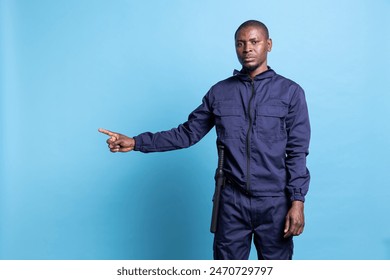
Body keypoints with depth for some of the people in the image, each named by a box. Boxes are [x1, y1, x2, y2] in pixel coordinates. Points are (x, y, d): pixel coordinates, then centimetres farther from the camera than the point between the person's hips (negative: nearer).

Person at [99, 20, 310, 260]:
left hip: (275, 203, -1)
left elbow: (297, 152, -3)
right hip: (232, 201, 2)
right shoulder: (220, 92, 6)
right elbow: (188, 133, 7)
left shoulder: (290, 92, -1)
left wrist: (297, 200, -11)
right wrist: (136, 142, -1)